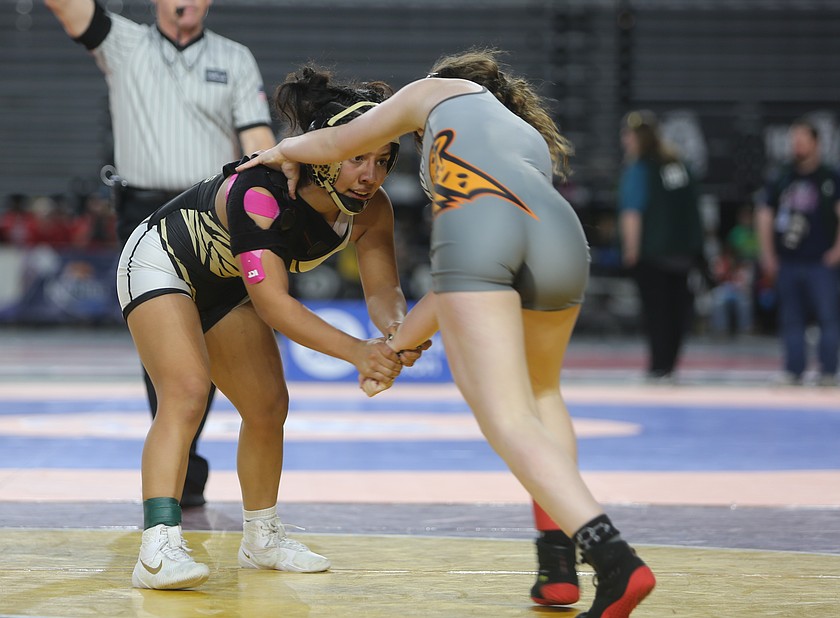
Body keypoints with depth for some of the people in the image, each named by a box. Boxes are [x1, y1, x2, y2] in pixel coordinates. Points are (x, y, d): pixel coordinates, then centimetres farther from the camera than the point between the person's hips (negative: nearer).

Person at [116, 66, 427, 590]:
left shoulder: (371, 209, -19)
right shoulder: (262, 190, -40)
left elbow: (383, 288, -15)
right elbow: (272, 301, -43)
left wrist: (397, 330, -39)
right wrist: (356, 351, -51)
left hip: (227, 288, 8)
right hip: (161, 264, -8)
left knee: (268, 407, 10)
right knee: (186, 393, -26)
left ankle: (262, 539, 29)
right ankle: (158, 547, -35)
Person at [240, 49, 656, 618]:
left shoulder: (440, 91, 35)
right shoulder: (537, 144, 42)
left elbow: (334, 145, 37)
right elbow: (458, 289, 39)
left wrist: (286, 150, 58)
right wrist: (397, 344, 44)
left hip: (474, 225, -4)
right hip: (560, 233, 5)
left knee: (510, 422, -7)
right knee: (542, 389, 29)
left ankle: (615, 559, -27)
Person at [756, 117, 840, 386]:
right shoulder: (781, 179, 10)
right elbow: (764, 217, 13)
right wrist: (768, 256, 7)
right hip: (787, 263, 3)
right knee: (791, 320, 6)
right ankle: (793, 371, 11)